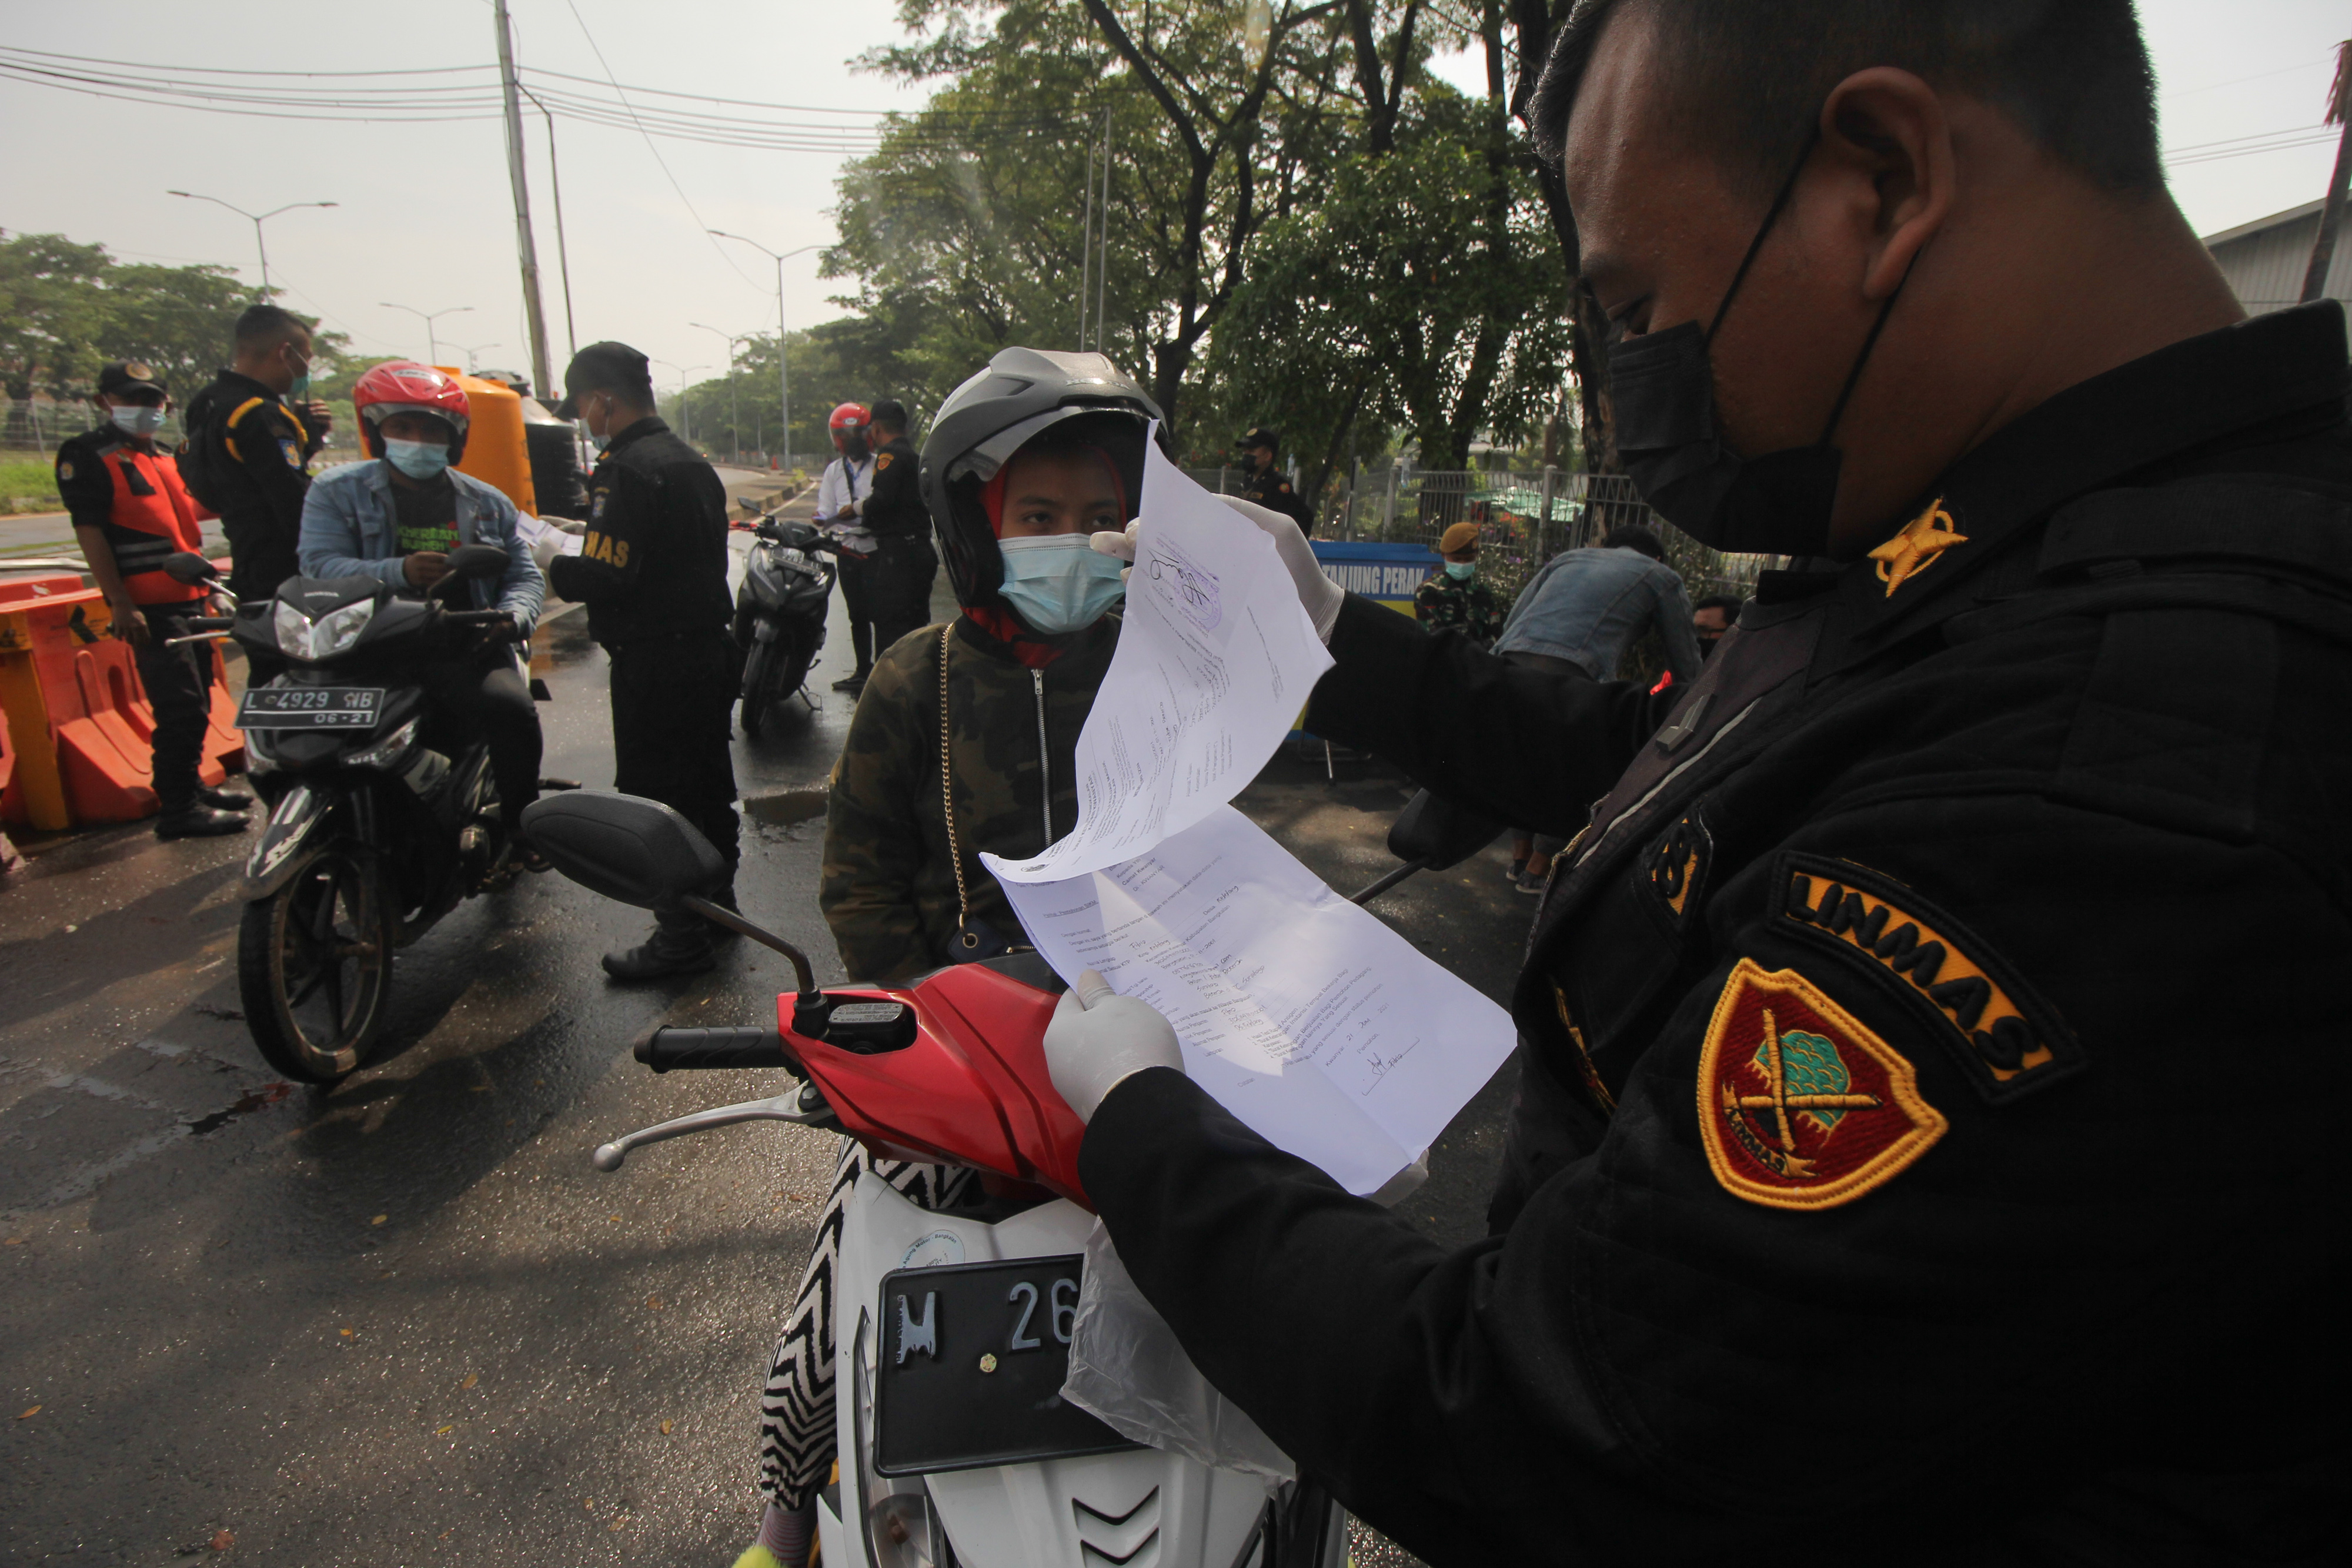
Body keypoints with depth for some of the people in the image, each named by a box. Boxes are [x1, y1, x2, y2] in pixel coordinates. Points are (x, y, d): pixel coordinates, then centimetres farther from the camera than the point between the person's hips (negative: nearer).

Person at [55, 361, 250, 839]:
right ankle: (177, 808, -7)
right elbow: (89, 531, -12)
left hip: (189, 599, 8)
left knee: (195, 706, 15)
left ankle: (191, 786, 27)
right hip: (149, 607, -8)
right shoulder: (87, 455, -5)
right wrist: (120, 604, -18)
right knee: (181, 707, -12)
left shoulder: (167, 459, 19)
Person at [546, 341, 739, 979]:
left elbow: (606, 576, -24)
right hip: (706, 646, 10)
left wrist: (550, 565, -6)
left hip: (653, 661, -10)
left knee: (656, 800, -2)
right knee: (707, 786, 18)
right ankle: (717, 901, 32)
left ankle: (682, 937, 5)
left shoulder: (627, 471, -17)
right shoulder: (692, 463, 13)